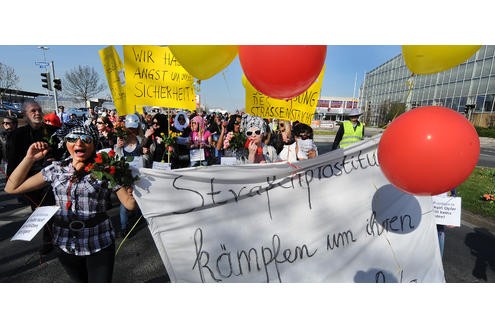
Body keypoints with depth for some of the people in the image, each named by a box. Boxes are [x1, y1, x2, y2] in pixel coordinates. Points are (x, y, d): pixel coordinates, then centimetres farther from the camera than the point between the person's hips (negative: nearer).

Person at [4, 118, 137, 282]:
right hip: (65, 244, 4)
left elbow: (130, 204, -12)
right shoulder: (56, 169, 1)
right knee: (80, 281, 25)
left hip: (99, 243, -4)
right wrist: (30, 158, -3)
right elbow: (12, 188, 6)